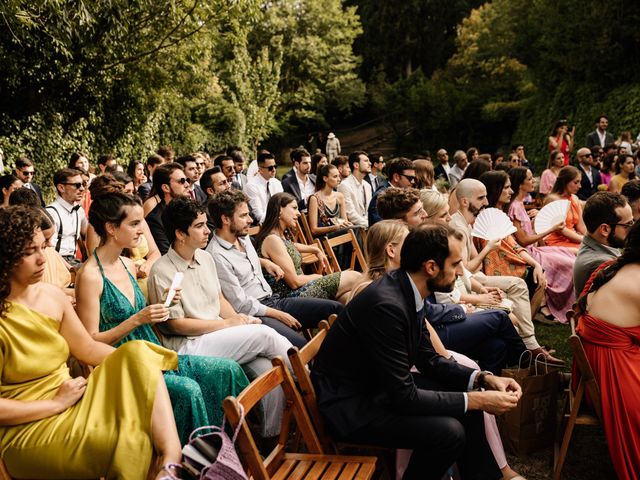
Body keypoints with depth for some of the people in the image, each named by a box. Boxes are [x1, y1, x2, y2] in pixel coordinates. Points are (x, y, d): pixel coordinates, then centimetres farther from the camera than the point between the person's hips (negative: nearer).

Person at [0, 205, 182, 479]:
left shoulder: (53, 296, 4)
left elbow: (87, 348, 11)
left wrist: (135, 361, -5)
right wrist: (57, 403, -14)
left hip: (69, 398, 7)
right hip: (26, 427, -7)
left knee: (136, 354, -16)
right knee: (128, 442, -31)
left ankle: (172, 457, -31)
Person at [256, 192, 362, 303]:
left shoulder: (282, 236, 13)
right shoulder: (272, 240, -17)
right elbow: (294, 282, -19)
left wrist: (316, 250, 32)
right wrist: (316, 277, -1)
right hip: (292, 295, -10)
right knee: (355, 277, -5)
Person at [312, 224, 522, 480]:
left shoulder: (408, 289, -3)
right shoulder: (386, 304, -31)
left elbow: (428, 359, 8)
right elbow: (404, 396, -26)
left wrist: (484, 379, -4)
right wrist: (476, 400, -19)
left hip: (382, 385, 9)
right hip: (351, 404, -9)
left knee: (466, 398, 5)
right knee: (449, 431, -22)